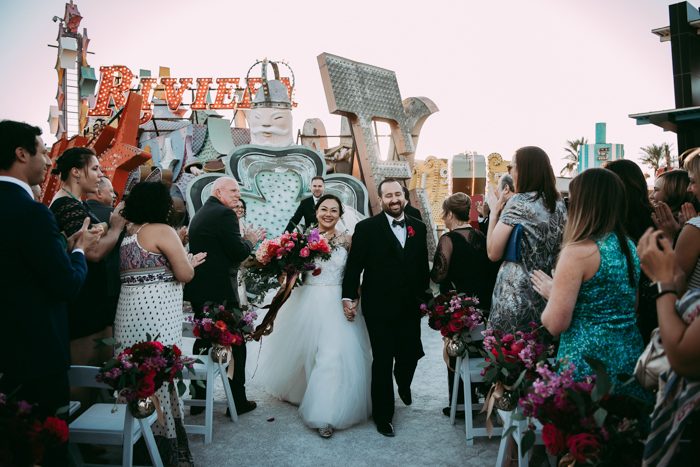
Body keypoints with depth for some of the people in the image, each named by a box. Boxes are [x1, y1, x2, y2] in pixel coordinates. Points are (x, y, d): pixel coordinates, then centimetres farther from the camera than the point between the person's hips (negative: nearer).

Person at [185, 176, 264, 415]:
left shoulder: (199, 214, 15)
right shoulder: (224, 214, -14)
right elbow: (238, 253, -18)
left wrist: (244, 240, 17)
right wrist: (250, 240, 1)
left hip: (199, 289, 9)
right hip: (219, 291, -9)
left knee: (204, 340, 17)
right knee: (235, 343, 3)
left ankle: (198, 399, 24)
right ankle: (238, 401, 10)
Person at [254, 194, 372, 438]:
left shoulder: (347, 240, 0)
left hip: (337, 305, -1)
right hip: (308, 303, 2)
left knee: (334, 356, -8)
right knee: (302, 352, 17)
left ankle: (325, 413, 5)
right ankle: (297, 390, 46)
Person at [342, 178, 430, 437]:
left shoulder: (418, 227, 6)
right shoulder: (366, 228, -6)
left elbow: (423, 266, 9)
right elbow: (354, 265, -6)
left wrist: (424, 296, 9)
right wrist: (349, 296, -10)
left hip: (410, 306, 4)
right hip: (379, 307, -3)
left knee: (411, 354, 9)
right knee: (382, 361, 5)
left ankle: (403, 385, 46)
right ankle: (383, 415, 24)